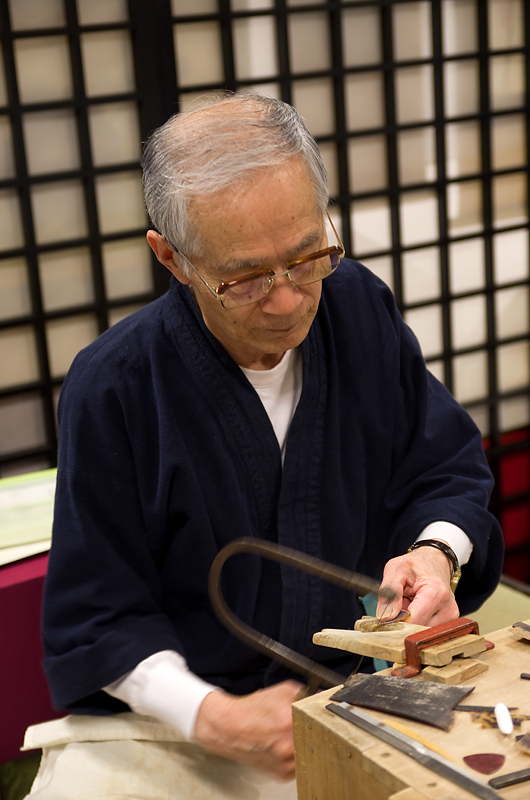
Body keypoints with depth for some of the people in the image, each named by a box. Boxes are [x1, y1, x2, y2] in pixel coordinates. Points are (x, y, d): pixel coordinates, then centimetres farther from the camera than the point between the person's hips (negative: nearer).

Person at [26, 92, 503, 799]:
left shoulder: (361, 307, -3)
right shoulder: (111, 389, -15)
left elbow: (447, 470, 7)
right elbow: (98, 616, -10)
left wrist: (436, 551, -14)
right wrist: (212, 717, -24)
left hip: (364, 682, 3)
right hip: (172, 713, -3)